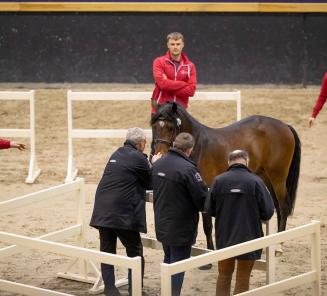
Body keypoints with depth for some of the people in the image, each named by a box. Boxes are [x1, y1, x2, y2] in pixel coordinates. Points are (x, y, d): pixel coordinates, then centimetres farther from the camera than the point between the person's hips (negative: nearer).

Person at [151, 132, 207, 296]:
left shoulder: (157, 164, 1)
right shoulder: (188, 169, -23)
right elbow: (202, 198, -19)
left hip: (161, 224, 7)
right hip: (181, 227, -7)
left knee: (168, 259, 23)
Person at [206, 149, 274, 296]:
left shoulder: (218, 181, -7)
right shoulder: (255, 181, -14)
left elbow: (209, 209, 0)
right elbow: (268, 212, -11)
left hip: (224, 238, 2)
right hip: (248, 238, -2)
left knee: (223, 277, 19)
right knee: (242, 280, 11)